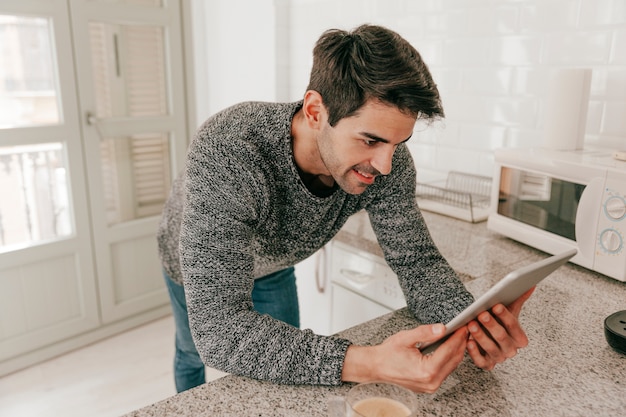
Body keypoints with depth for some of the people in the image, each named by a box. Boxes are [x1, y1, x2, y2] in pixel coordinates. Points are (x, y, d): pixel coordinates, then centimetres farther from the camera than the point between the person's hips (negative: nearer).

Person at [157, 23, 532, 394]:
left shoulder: (387, 159, -31)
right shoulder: (227, 153, -46)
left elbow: (416, 259, -21)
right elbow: (217, 329, -50)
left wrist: (472, 322, -42)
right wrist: (364, 365, -60)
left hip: (273, 268, 2)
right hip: (197, 264, -2)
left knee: (282, 371, 16)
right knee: (193, 356, 25)